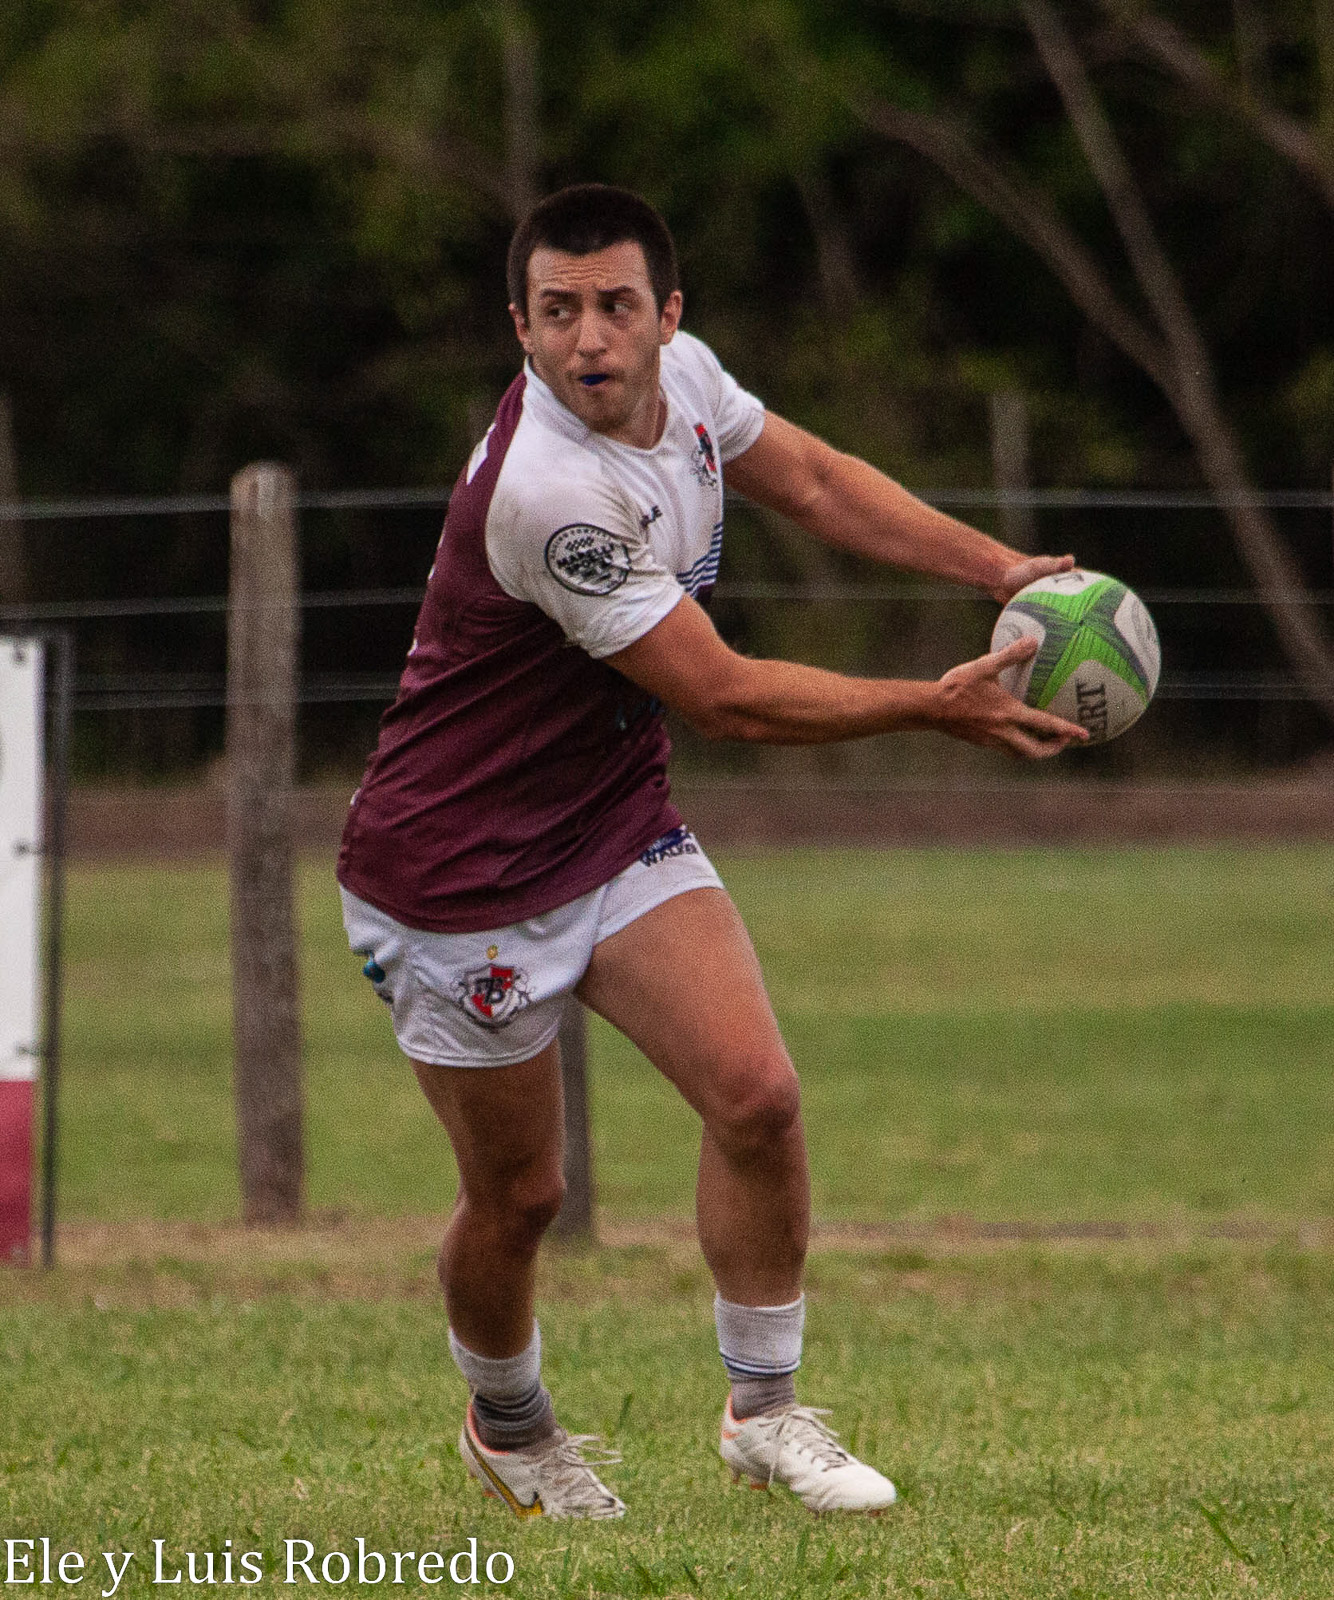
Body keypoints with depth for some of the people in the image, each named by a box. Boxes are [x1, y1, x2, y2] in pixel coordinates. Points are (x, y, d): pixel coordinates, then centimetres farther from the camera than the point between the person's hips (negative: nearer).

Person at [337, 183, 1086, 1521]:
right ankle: (505, 1421, 35)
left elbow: (810, 480, 13)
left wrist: (1001, 570, 4)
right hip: (462, 879, -7)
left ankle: (763, 1409, 4)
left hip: (619, 833, 7)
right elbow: (724, 698, -26)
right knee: (517, 1195, 5)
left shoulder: (679, 374, -7)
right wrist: (935, 707, -20)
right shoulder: (545, 494, -32)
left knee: (755, 1094, -12)